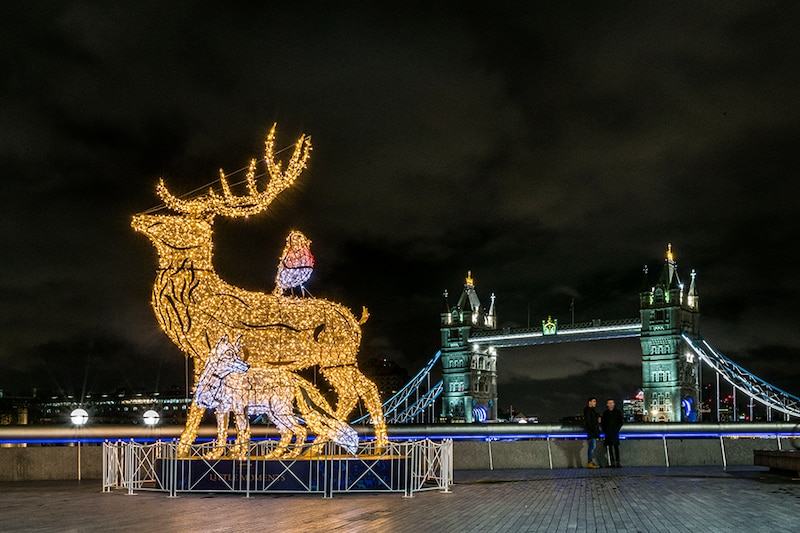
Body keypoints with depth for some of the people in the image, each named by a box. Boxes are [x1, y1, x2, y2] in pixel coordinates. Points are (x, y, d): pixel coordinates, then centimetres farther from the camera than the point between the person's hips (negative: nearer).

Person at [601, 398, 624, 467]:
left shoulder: (618, 412, 7)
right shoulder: (605, 413, 13)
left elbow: (621, 422, 4)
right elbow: (603, 423, 14)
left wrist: (617, 429, -8)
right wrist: (604, 430, 0)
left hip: (615, 432, -3)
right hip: (608, 433, 3)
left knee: (616, 446, -11)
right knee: (610, 447, 0)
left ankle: (617, 462, -11)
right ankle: (612, 462, 2)